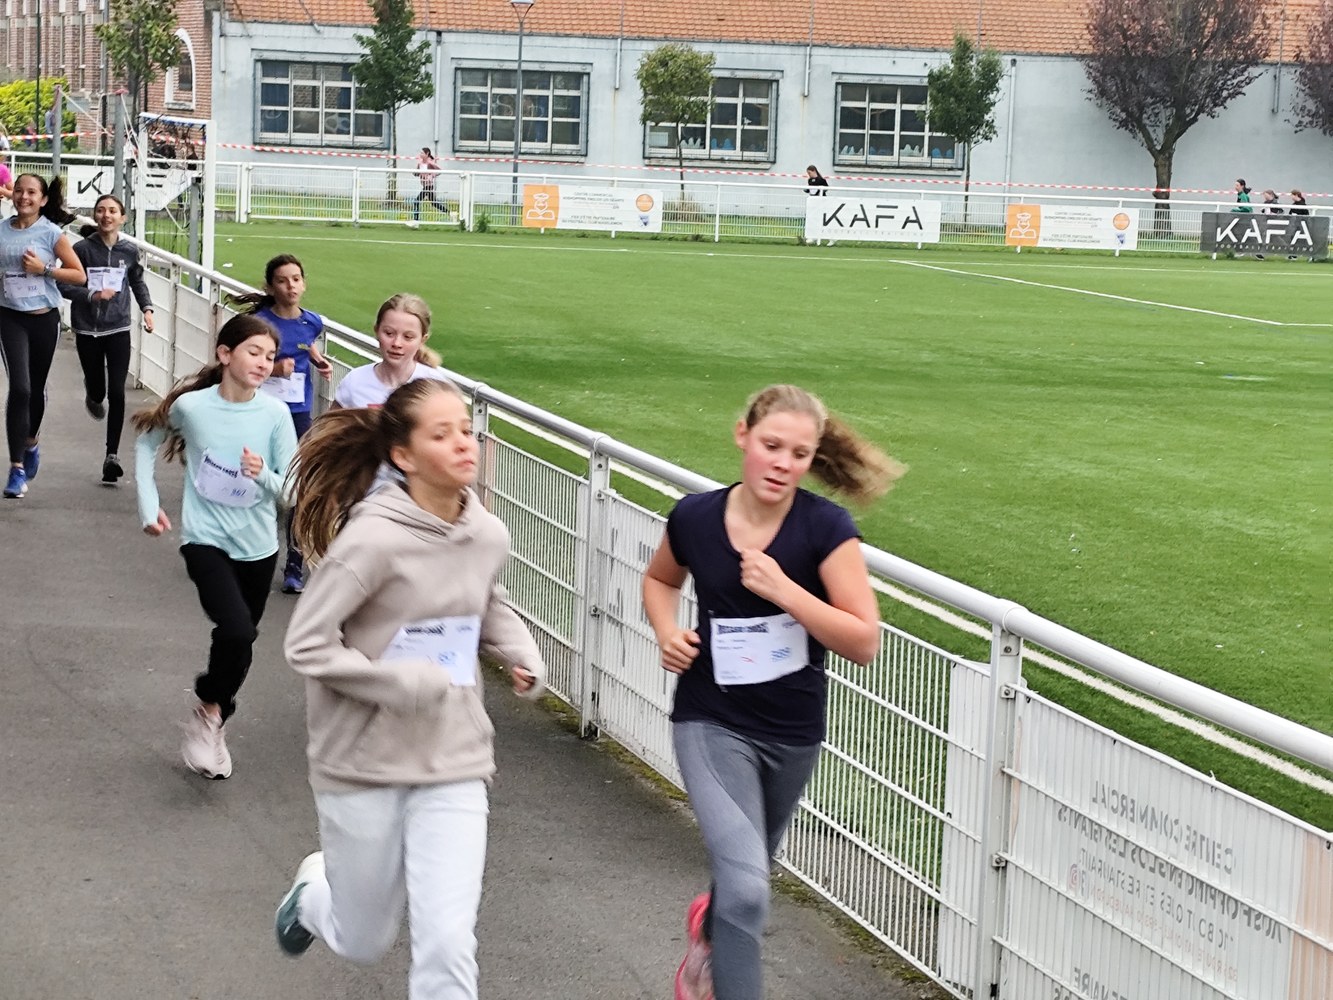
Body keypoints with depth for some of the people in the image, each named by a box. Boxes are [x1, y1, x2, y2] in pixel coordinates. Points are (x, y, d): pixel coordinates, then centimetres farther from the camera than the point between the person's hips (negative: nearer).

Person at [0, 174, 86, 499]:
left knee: (36, 388, 16)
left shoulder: (52, 233, -6)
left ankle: (31, 444, 44)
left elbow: (79, 275, -4)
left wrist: (45, 269, -15)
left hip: (44, 318, 1)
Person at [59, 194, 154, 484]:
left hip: (118, 330, 1)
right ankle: (93, 397, 50)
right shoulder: (83, 249, -9)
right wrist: (92, 295, -21)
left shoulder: (129, 251, -1)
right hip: (87, 331, -1)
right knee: (97, 390, 10)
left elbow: (137, 281, 17)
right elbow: (64, 285, -6)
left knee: (117, 393, -8)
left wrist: (147, 309, 4)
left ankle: (112, 456, -3)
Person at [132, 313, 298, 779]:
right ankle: (209, 710, 5)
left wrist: (264, 476, -27)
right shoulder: (191, 405, -12)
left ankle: (213, 723, 41)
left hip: (258, 546, 3)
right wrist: (148, 505, 3)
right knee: (236, 631, -23)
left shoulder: (275, 414, -10)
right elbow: (146, 443, 7)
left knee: (240, 641, 16)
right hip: (206, 540, -3)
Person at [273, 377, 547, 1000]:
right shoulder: (373, 540, -21)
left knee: (448, 945, -9)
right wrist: (404, 682, -24)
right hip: (364, 766, -3)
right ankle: (314, 891, 52)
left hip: (453, 768, 3)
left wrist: (521, 652, 1)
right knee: (364, 944, 16)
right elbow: (307, 645, -18)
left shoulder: (488, 536, -3)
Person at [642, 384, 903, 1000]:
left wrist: (783, 590, -28)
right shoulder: (694, 518, -10)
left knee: (749, 874, 26)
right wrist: (667, 631, -7)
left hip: (792, 734, 1)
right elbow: (660, 579, 13)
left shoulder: (826, 529, -17)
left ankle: (708, 931, 61)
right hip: (712, 725, -1)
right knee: (746, 888, -20)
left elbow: (864, 643, -19)